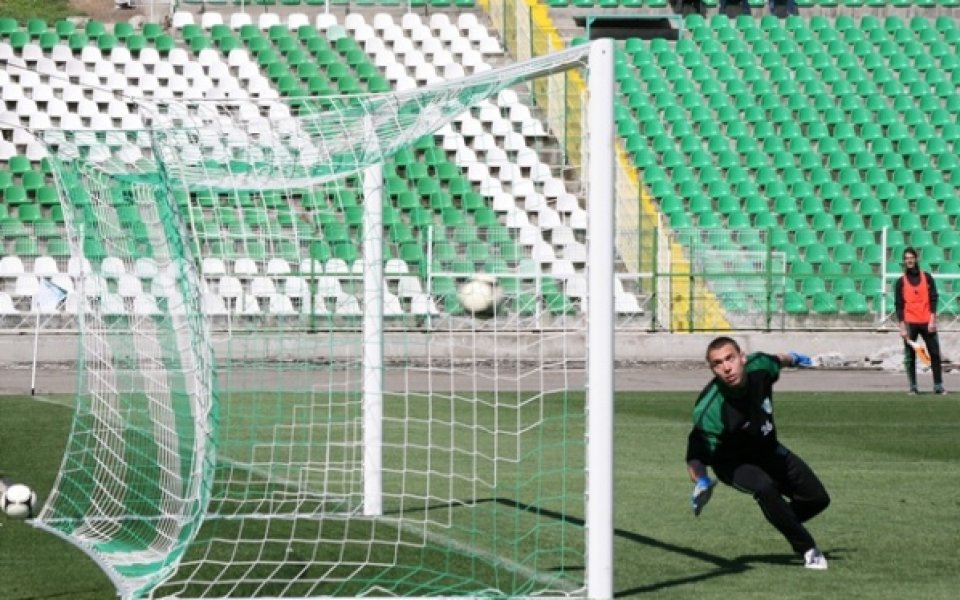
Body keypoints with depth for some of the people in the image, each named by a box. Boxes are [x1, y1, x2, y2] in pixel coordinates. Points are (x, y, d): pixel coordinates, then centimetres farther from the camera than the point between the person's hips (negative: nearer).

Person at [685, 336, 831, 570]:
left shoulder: (759, 366, -24)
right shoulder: (710, 410, -40)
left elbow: (777, 361, 2)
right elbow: (696, 456, -42)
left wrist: (792, 359, 26)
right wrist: (700, 482, -64)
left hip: (767, 450, 6)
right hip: (732, 461, -6)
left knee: (818, 498, 4)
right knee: (764, 487, -35)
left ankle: (786, 522, 38)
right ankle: (807, 549, -15)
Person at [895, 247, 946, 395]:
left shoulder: (927, 277, 8)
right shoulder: (901, 282, 6)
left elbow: (933, 299, 4)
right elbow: (899, 305, 3)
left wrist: (932, 320, -6)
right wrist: (902, 327, -6)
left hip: (927, 323, 0)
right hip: (910, 323, 0)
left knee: (935, 354, -2)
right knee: (909, 356, -1)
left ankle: (938, 386, 2)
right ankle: (913, 387, 4)